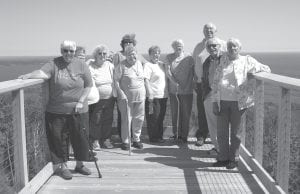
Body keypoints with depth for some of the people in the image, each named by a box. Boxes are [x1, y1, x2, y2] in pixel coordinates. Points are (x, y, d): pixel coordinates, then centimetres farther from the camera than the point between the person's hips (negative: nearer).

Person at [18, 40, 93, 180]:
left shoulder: (81, 66, 1)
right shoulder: (54, 64, -3)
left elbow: (88, 85, 4)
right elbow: (43, 73, -20)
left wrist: (81, 101, -6)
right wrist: (29, 75, -39)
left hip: (78, 111, 2)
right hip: (57, 111, -1)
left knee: (81, 138, 10)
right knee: (59, 139, 5)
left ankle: (80, 164, 30)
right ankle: (62, 166, 23)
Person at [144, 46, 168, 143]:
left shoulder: (162, 64, 13)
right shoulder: (148, 65, -8)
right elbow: (146, 81, -14)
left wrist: (166, 93, 14)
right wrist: (150, 96, -19)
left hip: (163, 96, 7)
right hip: (153, 96, -7)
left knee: (161, 118, 13)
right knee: (153, 118, 0)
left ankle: (159, 136, 24)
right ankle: (153, 138, 11)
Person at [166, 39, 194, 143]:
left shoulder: (189, 58, 3)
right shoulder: (169, 57, 6)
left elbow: (193, 73, 5)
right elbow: (168, 72, -3)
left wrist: (188, 85, -3)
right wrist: (175, 83, -15)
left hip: (187, 91, -1)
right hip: (173, 91, 1)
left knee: (186, 114, 1)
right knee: (174, 114, 5)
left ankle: (184, 136, 12)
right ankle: (176, 135, 16)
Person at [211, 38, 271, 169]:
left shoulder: (247, 60, 5)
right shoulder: (222, 62, 11)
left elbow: (266, 69, 10)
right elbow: (215, 82, 9)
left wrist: (253, 70, -10)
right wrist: (214, 101, 1)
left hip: (239, 102, -2)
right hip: (222, 101, 2)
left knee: (235, 132, 5)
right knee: (221, 131, 6)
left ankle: (234, 159, 19)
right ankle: (223, 158, 20)